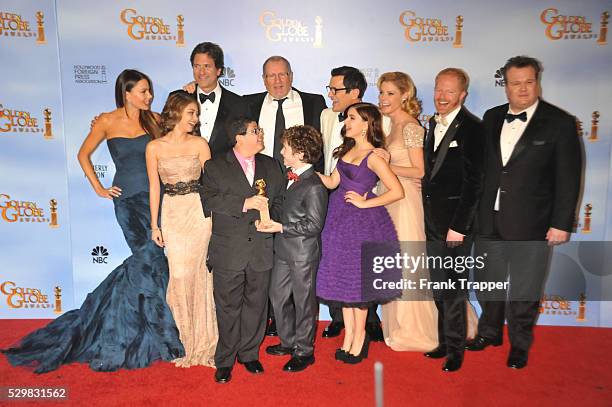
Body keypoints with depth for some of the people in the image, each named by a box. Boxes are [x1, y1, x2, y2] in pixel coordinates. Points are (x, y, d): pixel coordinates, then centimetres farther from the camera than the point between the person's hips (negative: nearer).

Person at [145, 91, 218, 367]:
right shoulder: (154, 147, 5)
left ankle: (200, 340, 17)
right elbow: (154, 187, 7)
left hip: (199, 211, -1)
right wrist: (154, 225, 5)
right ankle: (191, 340, 19)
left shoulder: (199, 144, 3)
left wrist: (214, 218, -3)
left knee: (190, 273, -2)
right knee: (180, 274, 0)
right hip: (172, 213, 1)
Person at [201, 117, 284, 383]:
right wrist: (245, 203, -19)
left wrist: (270, 218, -6)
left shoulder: (271, 166, 12)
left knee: (256, 304, 12)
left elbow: (279, 200, 14)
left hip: (262, 249, 3)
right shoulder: (215, 167, 1)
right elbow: (209, 200, -11)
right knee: (228, 307, 6)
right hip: (228, 251, -3)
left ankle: (249, 354, 30)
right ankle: (225, 360, 22)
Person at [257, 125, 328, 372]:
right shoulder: (289, 177, 7)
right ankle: (288, 342, 37)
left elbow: (314, 225, -20)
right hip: (283, 250, 9)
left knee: (303, 301, 7)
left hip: (303, 254, -9)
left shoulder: (314, 187, -20)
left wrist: (281, 228, -21)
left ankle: (304, 352, 24)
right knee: (278, 296, 18)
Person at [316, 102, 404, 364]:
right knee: (343, 277, 12)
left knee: (357, 279, 5)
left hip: (361, 222, -7)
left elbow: (397, 191, -19)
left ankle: (359, 337, 23)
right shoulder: (348, 150, 8)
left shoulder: (372, 157, -15)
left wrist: (365, 202, -15)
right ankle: (349, 336, 27)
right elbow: (332, 182, 6)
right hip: (340, 219, 8)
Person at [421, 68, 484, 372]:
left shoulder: (471, 128, -10)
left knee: (452, 287, 2)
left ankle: (455, 349, 19)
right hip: (433, 221, 7)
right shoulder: (433, 124, 12)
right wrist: (427, 217, 8)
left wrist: (459, 226, -16)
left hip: (456, 221, -7)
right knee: (439, 288, 15)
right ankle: (444, 341, 30)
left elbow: (473, 183, -14)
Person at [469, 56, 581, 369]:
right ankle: (489, 332, 38)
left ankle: (519, 344, 31)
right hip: (489, 220, 4)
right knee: (487, 281, 17)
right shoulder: (492, 118, 7)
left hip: (531, 224, -4)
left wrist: (562, 223, -9)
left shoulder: (559, 123, -6)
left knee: (525, 289, 10)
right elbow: (482, 166, 9)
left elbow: (568, 179, -6)